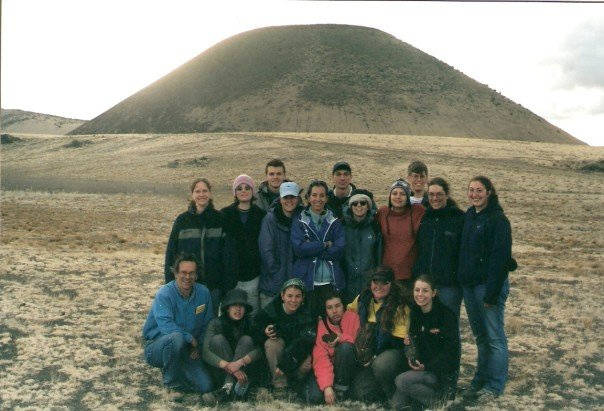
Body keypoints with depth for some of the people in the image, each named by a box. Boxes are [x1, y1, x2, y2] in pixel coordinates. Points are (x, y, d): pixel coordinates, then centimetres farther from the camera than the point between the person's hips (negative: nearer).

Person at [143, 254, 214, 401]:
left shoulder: (203, 293, -3)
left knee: (205, 386, -13)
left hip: (186, 350, 5)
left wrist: (199, 346, -3)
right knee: (176, 338, -39)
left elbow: (207, 325, 8)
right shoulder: (164, 294, -18)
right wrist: (191, 338, -20)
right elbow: (166, 326, -30)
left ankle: (175, 371, 16)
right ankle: (171, 384, -14)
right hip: (158, 347, -4)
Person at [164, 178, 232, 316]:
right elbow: (171, 253, 2)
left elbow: (228, 254, -2)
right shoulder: (182, 220, 0)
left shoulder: (220, 219, -1)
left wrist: (228, 284, -6)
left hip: (213, 285, 0)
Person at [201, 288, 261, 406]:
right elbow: (206, 352, -19)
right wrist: (228, 366, -34)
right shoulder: (216, 323, -8)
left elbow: (260, 349, -17)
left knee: (246, 340, -23)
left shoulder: (250, 323, -5)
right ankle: (240, 383, -34)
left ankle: (227, 388, -39)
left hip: (244, 370, 1)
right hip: (221, 371, -1)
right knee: (218, 339, -22)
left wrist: (240, 362, -35)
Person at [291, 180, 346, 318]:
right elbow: (299, 248, -11)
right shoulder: (300, 221, 3)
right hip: (306, 280, -1)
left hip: (330, 281, 2)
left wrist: (312, 248, -10)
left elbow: (339, 250, -5)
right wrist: (325, 245, -9)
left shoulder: (334, 222, 7)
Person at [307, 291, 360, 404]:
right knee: (315, 396, -27)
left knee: (345, 347, -31)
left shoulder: (353, 317, -8)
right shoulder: (321, 325, -8)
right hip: (330, 368, 0)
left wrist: (343, 338, -23)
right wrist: (326, 386, -30)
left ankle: (341, 389, -16)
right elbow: (320, 358, -18)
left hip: (349, 367, 0)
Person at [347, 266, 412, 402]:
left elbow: (398, 341, -11)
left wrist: (376, 356, -19)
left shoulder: (400, 306, -11)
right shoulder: (363, 299, 1)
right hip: (369, 354, 4)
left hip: (392, 351, -4)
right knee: (362, 392, -18)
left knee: (381, 364, -38)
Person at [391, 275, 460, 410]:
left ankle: (440, 400, -7)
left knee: (402, 381, -24)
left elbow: (450, 349, -15)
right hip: (423, 367, 4)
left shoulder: (445, 314, -11)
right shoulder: (414, 313, 5)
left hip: (444, 372, -4)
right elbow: (415, 344, 7)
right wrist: (412, 359, -13)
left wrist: (427, 366, -18)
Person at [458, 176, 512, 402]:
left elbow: (499, 258, -16)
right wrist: (461, 279, 9)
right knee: (480, 335, 16)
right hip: (469, 284, 7)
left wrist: (492, 292, -19)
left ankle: (494, 385, 13)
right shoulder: (469, 216, 11)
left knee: (494, 337, 3)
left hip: (489, 285, -7)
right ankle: (481, 380, 27)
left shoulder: (497, 219, -12)